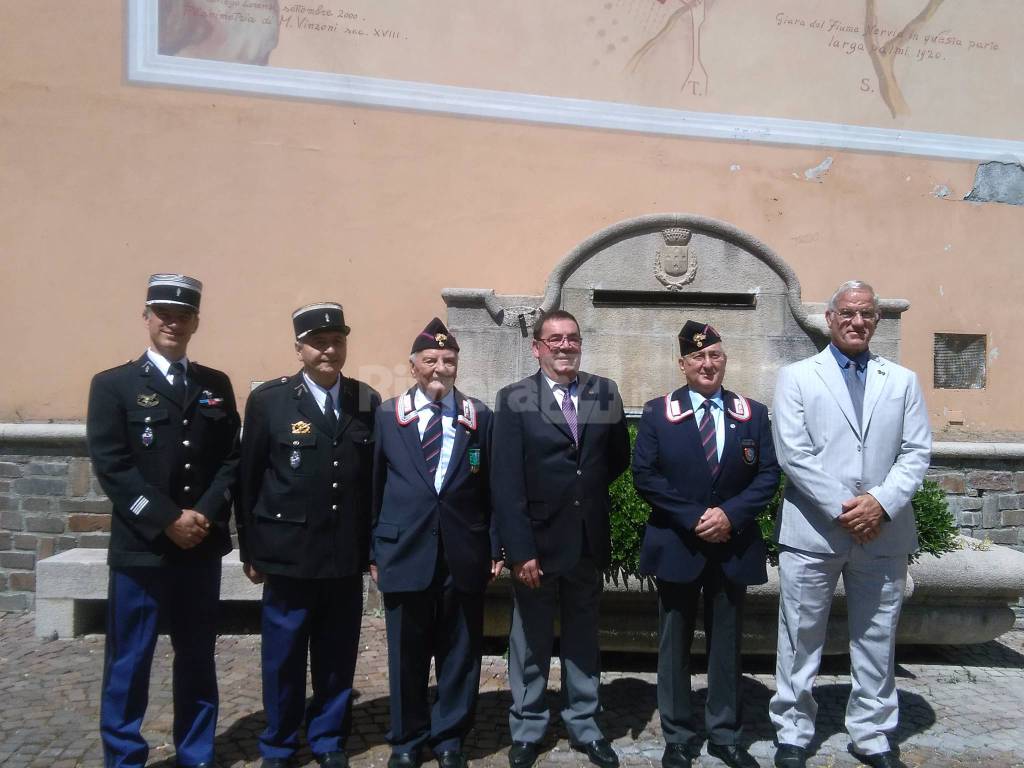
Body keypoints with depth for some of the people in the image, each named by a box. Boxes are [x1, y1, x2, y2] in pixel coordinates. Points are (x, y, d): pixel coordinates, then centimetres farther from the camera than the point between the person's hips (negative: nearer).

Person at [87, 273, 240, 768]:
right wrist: (168, 521, -15)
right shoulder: (113, 385, 0)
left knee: (197, 659, 13)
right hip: (141, 548, -3)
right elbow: (111, 466, -9)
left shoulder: (217, 386, 9)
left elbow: (231, 460, 5)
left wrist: (206, 514, -10)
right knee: (129, 662, 6)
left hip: (203, 547, 3)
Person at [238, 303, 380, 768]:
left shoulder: (368, 402, 4)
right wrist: (251, 550, 0)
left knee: (337, 656, 12)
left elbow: (375, 478, 6)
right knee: (283, 657, 10)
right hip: (289, 553, -2)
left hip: (347, 556, 2)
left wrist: (375, 545, 5)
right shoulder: (268, 400, -3)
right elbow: (249, 479, -1)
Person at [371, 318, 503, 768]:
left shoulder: (480, 417, 5)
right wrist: (374, 550, 3)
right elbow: (374, 488, 5)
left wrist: (496, 547, 2)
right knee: (406, 652, 10)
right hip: (405, 551, 0)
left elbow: (491, 489, 5)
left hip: (464, 554, 1)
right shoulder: (387, 416, 4)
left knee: (460, 651, 11)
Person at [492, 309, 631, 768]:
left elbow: (619, 457, 12)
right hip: (537, 541, -2)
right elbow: (505, 482, -13)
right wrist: (520, 550, -18)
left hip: (588, 540, 3)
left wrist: (588, 490, 5)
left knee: (583, 636, 16)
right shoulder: (514, 400, -7)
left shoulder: (605, 393, 2)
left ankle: (583, 725, 32)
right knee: (530, 640, 12)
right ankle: (527, 730, 29)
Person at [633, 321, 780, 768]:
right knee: (674, 645, 8)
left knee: (726, 644, 12)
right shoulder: (658, 413, -1)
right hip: (676, 545, -1)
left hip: (733, 547, 2)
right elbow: (644, 475, -7)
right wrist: (693, 518, -15)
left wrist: (731, 514, -15)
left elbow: (768, 475, 0)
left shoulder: (753, 414, 4)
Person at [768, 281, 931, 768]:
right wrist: (842, 509, -14)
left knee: (877, 641, 12)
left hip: (884, 532, 3)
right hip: (813, 531, -2)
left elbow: (917, 452, 3)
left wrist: (882, 502, -13)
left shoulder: (902, 381, 11)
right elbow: (793, 454, -7)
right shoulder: (796, 377, 3)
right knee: (801, 640, 6)